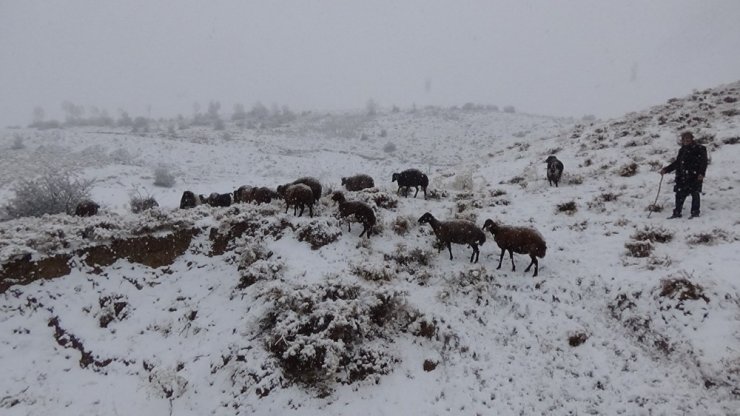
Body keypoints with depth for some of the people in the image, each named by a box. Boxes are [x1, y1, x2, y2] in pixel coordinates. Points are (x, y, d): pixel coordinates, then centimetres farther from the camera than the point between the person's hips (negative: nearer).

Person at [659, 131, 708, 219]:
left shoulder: (699, 149, -1)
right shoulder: (682, 150, 17)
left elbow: (703, 162, -7)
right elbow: (676, 163, 24)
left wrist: (701, 173, -18)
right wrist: (666, 170, 17)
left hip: (694, 176, -6)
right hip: (682, 177, 6)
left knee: (694, 193, -1)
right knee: (680, 194, 4)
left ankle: (695, 212, 8)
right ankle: (677, 213, 10)